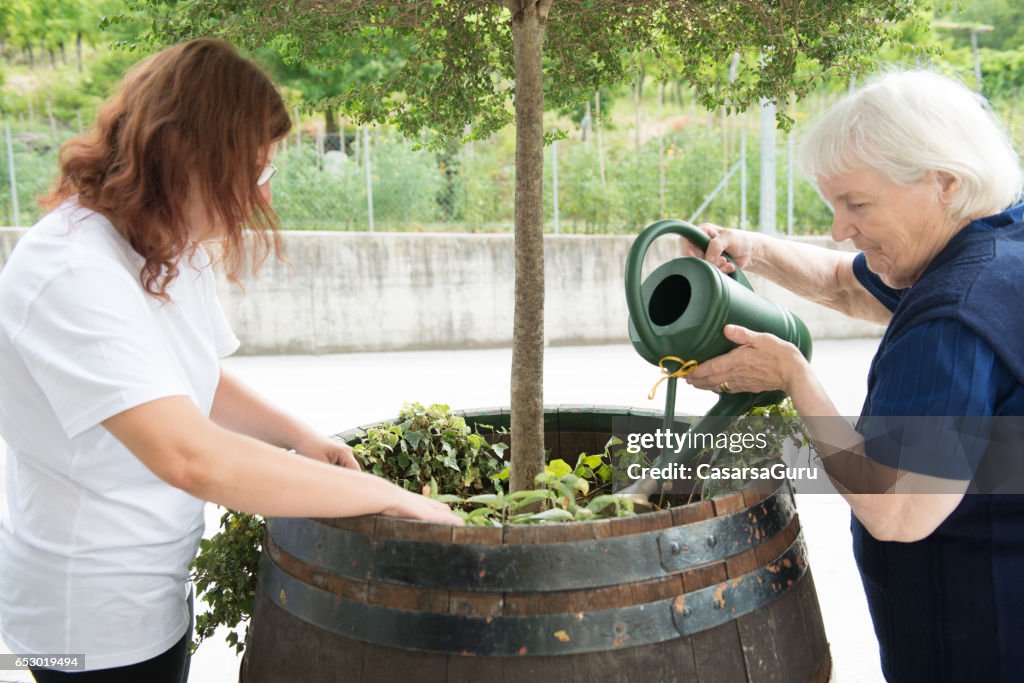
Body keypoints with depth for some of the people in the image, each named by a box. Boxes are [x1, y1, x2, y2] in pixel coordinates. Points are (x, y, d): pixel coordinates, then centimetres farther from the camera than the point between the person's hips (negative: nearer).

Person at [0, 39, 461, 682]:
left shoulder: (174, 249, -1)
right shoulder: (73, 274, -29)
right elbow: (192, 457, -39)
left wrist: (305, 439, -7)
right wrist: (389, 496, -33)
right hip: (96, 611, -8)